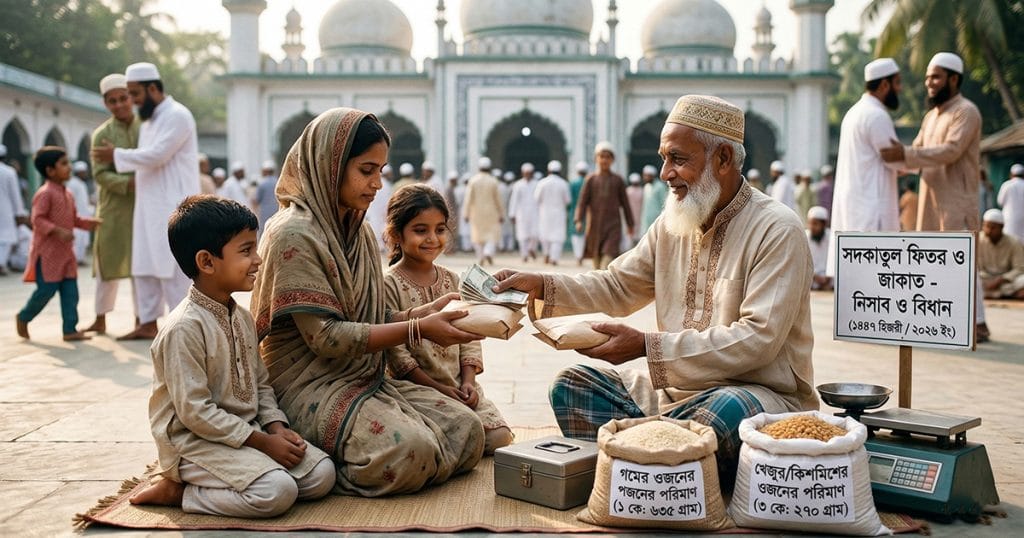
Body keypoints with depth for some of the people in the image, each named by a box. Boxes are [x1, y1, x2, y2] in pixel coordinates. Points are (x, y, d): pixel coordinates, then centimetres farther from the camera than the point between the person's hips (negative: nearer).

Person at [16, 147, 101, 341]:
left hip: (65, 252, 8)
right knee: (46, 289, -4)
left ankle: (70, 329, 5)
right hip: (47, 252, -8)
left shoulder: (67, 194, 13)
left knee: (70, 290, 3)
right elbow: (37, 219, -19)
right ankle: (23, 317, 20)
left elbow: (74, 219, 20)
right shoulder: (45, 193, -13)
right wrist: (57, 231, -28)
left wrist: (89, 222, 4)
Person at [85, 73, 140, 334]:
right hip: (114, 208, -1)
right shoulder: (102, 134, -1)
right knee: (108, 262, 7)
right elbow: (100, 175, -7)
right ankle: (100, 319, 19)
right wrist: (129, 182, -23)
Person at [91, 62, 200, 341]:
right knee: (144, 265, 9)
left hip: (173, 206, -9)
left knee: (171, 266, -7)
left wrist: (117, 156, -11)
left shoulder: (177, 116, -11)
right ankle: (148, 323, 14)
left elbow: (156, 155, -19)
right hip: (149, 205, 9)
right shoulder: (148, 121, 18)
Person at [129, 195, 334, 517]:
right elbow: (195, 411, -21)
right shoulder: (185, 327, -19)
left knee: (321, 474, -6)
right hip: (197, 441, -9)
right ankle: (179, 492, -8)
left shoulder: (243, 318, 9)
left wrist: (276, 427, -3)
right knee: (277, 491, -27)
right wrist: (262, 441, -19)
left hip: (246, 431, 9)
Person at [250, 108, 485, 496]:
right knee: (411, 451, -30)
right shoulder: (294, 235, -15)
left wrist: (424, 312, -6)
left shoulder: (358, 231, 13)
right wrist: (417, 330, -21)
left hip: (366, 377, 9)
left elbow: (371, 319, 12)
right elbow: (325, 337, -20)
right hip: (313, 386, -9)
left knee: (468, 431, -5)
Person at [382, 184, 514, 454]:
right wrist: (437, 389, -13)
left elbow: (469, 337, 11)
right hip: (416, 389, -5)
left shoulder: (452, 280, 12)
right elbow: (395, 351, -11)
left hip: (460, 386, 6)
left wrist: (468, 381, -5)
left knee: (499, 437, -11)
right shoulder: (389, 285, -8)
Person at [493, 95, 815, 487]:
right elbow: (617, 286, 16)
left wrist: (647, 346, -26)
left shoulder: (777, 230, -14)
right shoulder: (672, 223, 9)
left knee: (725, 411, -39)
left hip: (762, 392, -6)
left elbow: (757, 339, -22)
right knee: (572, 385, -4)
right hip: (673, 387, 6)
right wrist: (541, 286, 0)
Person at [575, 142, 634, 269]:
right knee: (596, 256, 9)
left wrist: (630, 224, 13)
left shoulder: (617, 180, 5)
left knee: (609, 254, -15)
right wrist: (579, 220, -12)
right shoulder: (591, 179, 4)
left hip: (613, 226, -1)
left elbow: (625, 203, 10)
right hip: (595, 225, 1)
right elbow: (582, 201, 1)